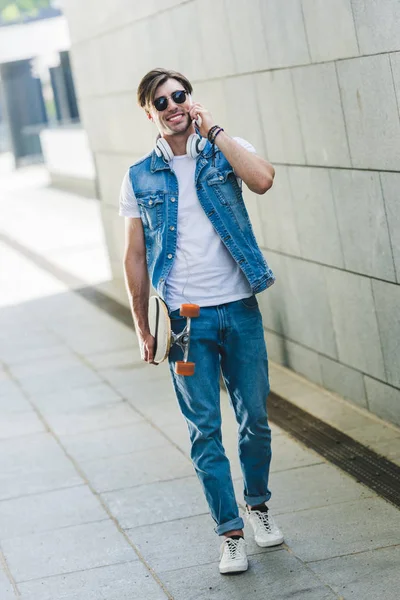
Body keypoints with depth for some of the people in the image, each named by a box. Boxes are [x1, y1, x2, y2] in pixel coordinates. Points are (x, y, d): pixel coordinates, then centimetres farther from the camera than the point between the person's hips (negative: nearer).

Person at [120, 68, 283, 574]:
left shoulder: (225, 152, 3)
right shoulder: (140, 178, 4)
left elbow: (262, 180, -21)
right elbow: (135, 257, 8)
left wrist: (212, 129, -15)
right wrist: (142, 329, 6)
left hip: (239, 309, 0)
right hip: (185, 318, 0)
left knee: (255, 419, 9)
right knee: (205, 429, 2)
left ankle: (258, 505, 31)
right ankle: (230, 533, 11)